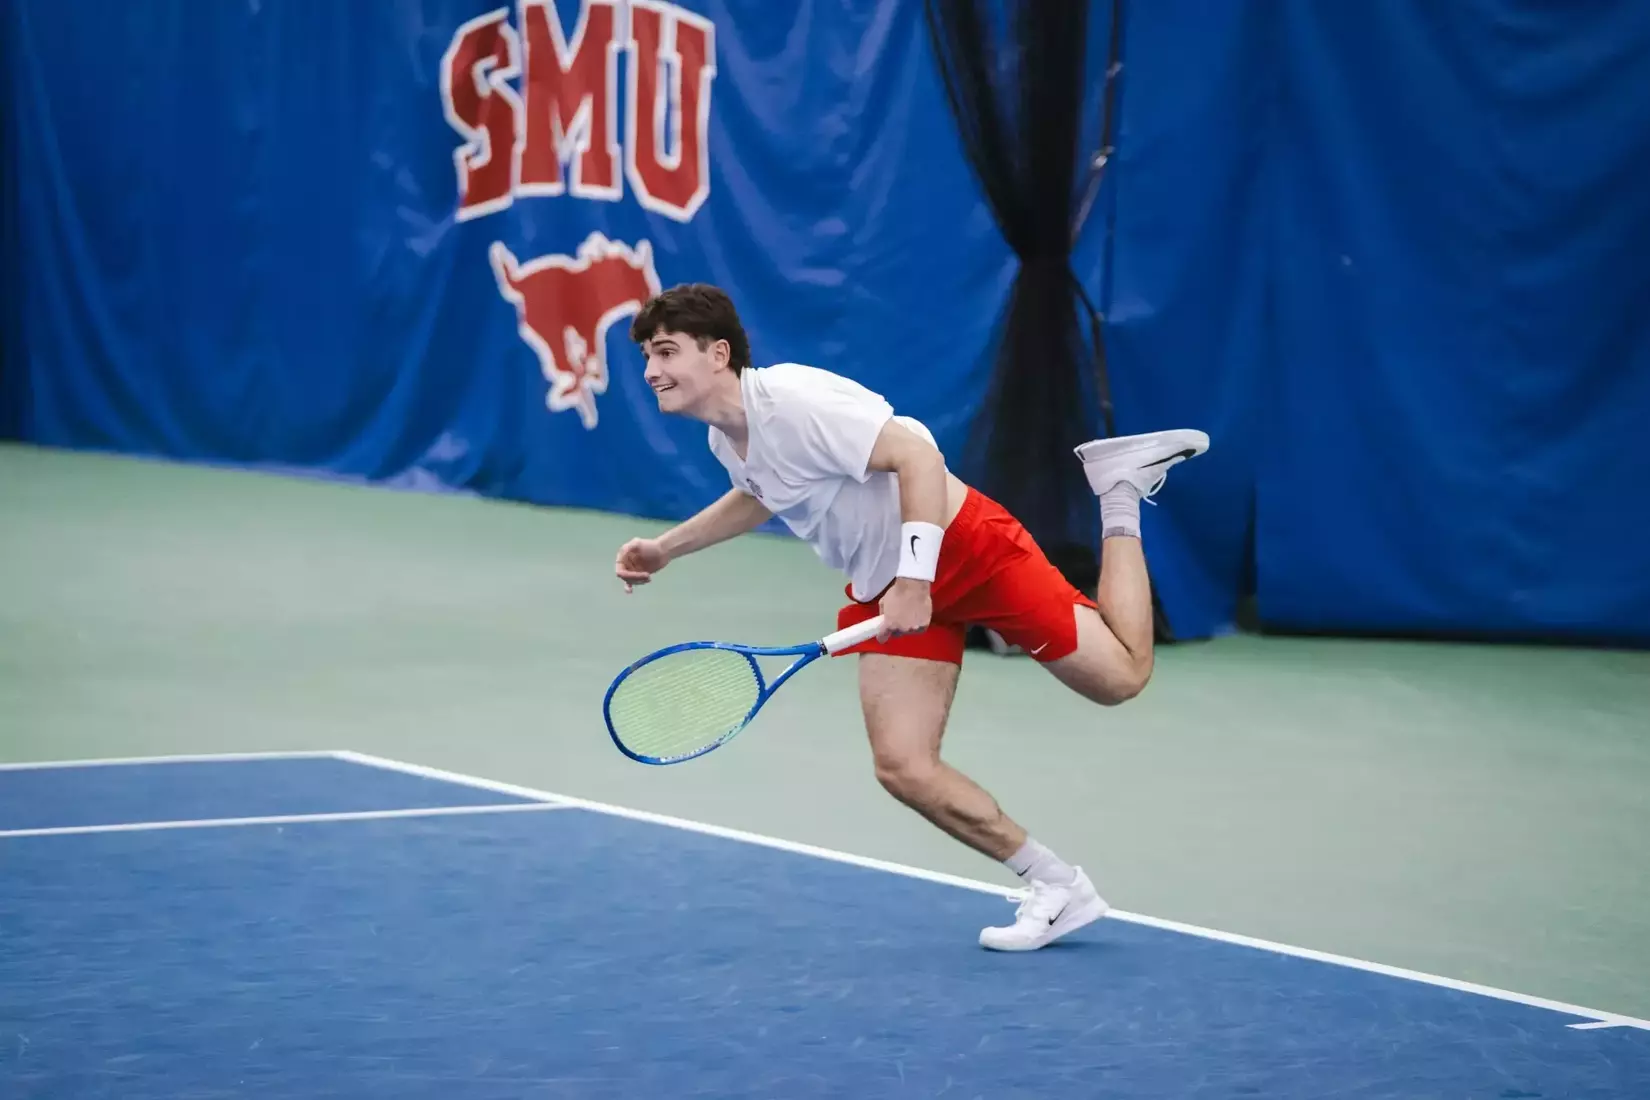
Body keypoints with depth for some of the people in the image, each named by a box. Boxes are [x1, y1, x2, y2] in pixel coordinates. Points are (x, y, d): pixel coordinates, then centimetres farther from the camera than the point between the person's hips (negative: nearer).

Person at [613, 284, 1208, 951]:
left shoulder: (794, 401, -25)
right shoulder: (726, 439, 3)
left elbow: (917, 456, -28)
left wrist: (914, 579, -33)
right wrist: (665, 549, 18)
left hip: (964, 544, -8)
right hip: (885, 589, 8)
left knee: (1120, 677, -3)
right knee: (903, 768, -6)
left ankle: (1119, 494, 19)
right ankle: (1057, 888, 5)